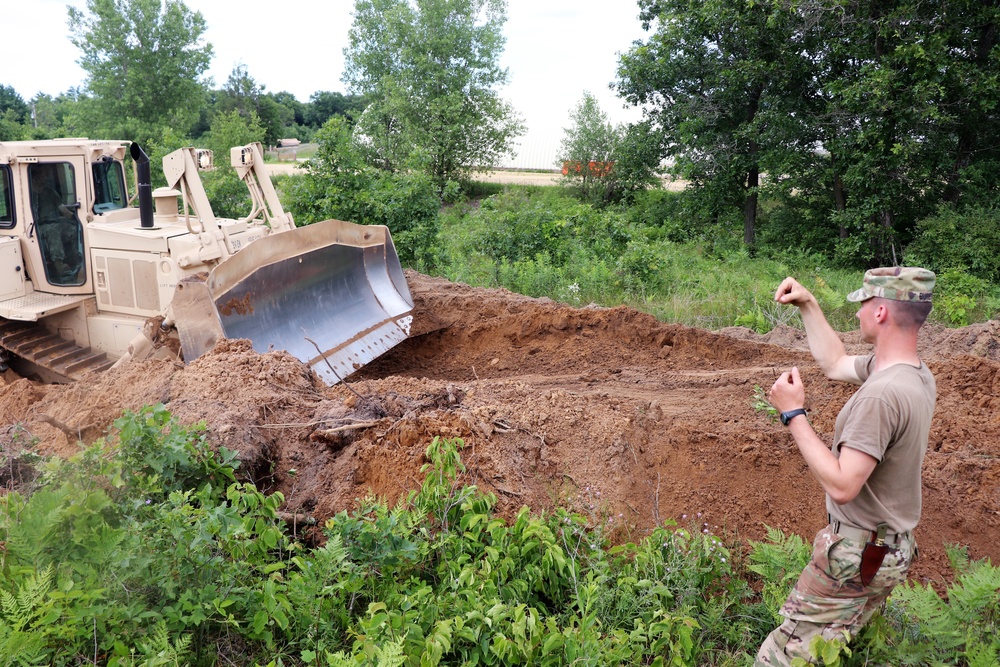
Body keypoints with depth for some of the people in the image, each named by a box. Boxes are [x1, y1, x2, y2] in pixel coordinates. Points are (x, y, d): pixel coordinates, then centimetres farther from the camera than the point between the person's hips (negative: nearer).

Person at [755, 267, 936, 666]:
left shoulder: (882, 394, -29)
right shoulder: (917, 374, 1)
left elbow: (841, 486, -29)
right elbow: (835, 364, 18)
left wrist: (793, 413, -23)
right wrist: (807, 305, 17)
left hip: (858, 555, -10)